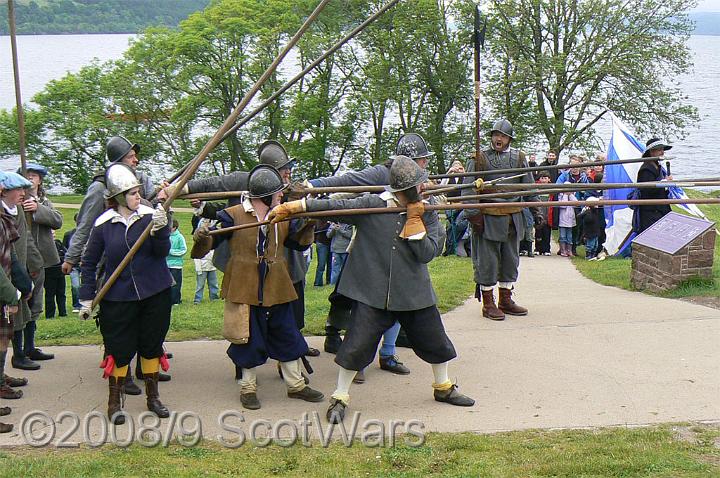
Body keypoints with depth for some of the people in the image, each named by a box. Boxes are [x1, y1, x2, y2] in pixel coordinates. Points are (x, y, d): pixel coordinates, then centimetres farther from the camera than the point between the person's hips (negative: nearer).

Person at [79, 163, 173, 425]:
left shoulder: (151, 215, -5)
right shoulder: (104, 224, -7)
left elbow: (162, 252, -13)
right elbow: (89, 262, 1)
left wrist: (159, 230, -30)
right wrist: (87, 298, 0)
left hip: (155, 293, 2)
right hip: (119, 297, -2)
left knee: (152, 344, 12)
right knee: (120, 349, 1)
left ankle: (153, 397, 27)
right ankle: (114, 401, 17)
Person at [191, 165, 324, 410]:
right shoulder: (233, 215, -10)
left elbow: (297, 241, 11)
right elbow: (213, 240, -6)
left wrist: (307, 225, -7)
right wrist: (203, 237, -29)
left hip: (277, 289, 5)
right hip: (245, 288, -5)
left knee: (286, 335, 12)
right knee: (249, 338, 4)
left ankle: (295, 384, 26)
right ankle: (248, 387, 21)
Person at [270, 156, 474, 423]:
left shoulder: (427, 214, 0)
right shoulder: (371, 205, -7)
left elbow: (428, 253, -9)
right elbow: (336, 207, -12)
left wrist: (414, 220, -16)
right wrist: (295, 206, -20)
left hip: (413, 294, 3)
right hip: (373, 293, -3)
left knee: (435, 341, 14)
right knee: (357, 346, -5)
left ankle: (443, 388, 40)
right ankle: (339, 398, 13)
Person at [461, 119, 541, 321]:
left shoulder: (518, 157, 9)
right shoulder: (479, 158, -3)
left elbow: (529, 186, 14)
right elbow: (468, 189, -6)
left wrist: (535, 210, 9)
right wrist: (473, 214, -14)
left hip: (513, 218, 5)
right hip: (488, 218, -5)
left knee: (510, 260, 11)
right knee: (487, 261, -1)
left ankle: (506, 300, 23)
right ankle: (488, 304, 7)